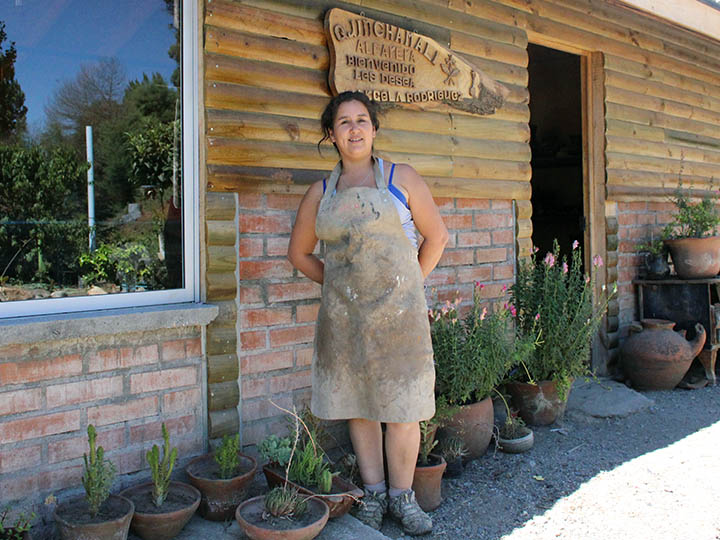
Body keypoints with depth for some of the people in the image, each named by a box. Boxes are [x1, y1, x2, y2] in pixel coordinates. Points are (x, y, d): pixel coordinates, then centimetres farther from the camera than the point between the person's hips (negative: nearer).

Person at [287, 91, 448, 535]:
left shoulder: (401, 178, 3)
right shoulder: (321, 193, 8)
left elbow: (437, 235, 7)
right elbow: (299, 253, 17)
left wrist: (409, 284, 4)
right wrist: (337, 282, 9)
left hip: (397, 310, -2)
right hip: (343, 314, 2)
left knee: (402, 405, 2)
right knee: (357, 402, 9)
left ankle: (402, 494, 20)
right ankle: (373, 491, 26)